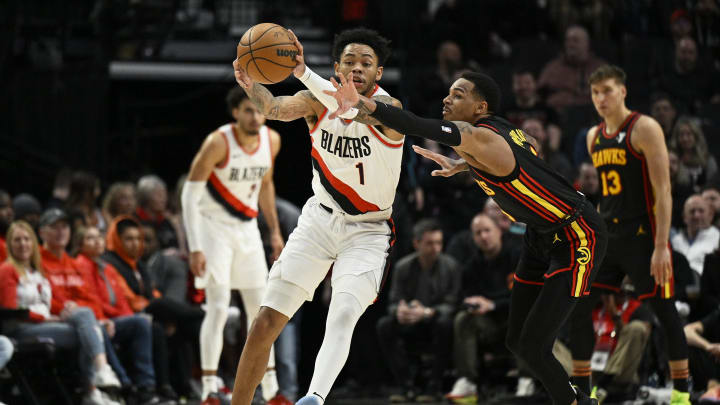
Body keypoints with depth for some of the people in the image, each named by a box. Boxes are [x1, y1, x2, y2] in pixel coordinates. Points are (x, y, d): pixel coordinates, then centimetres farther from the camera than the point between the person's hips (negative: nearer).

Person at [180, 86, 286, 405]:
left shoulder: (272, 140, -3)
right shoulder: (219, 143, -21)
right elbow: (190, 193, -19)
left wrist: (275, 230, 13)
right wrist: (195, 248, -25)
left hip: (247, 228, 6)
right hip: (214, 227, -6)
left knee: (260, 310, 8)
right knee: (218, 308, -15)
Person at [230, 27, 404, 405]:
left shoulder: (388, 107, -19)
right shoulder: (318, 100, -7)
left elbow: (354, 109, -41)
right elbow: (277, 108, -27)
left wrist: (303, 72, -55)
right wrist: (251, 86, -50)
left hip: (368, 231, -3)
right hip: (320, 219, 4)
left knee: (343, 317, -27)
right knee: (266, 323, -2)